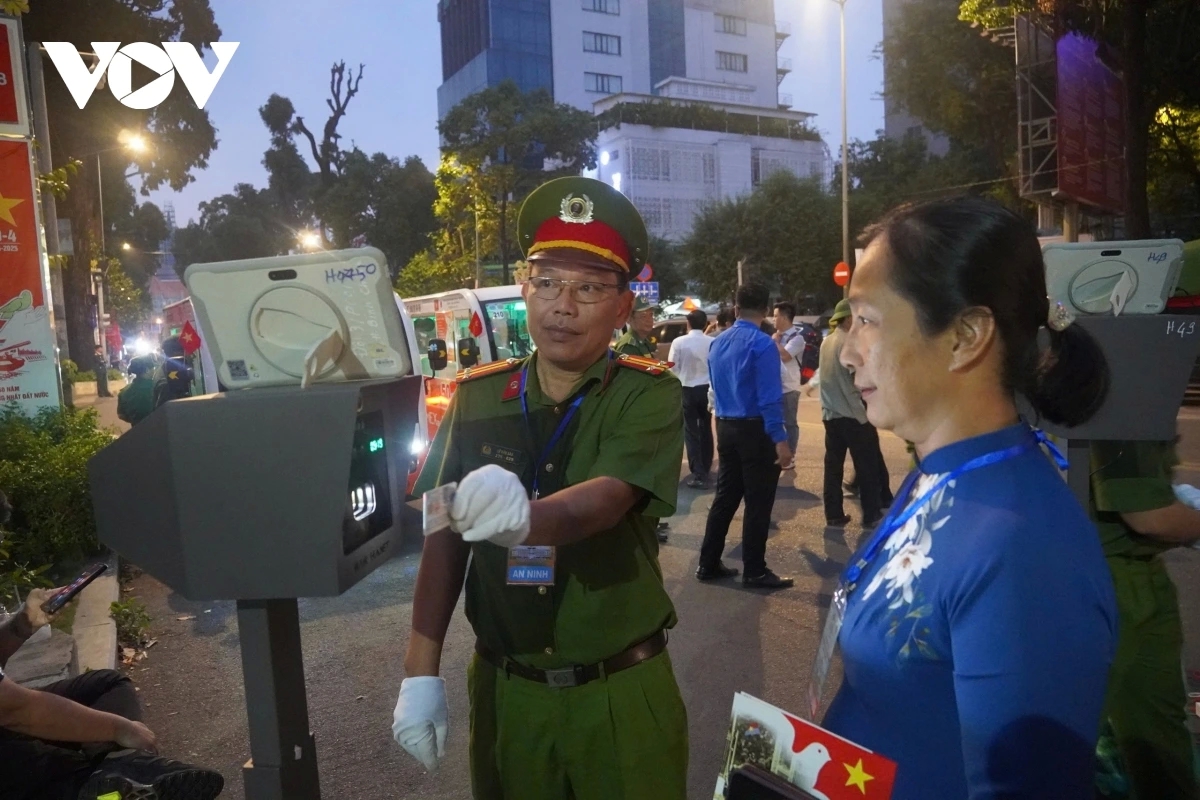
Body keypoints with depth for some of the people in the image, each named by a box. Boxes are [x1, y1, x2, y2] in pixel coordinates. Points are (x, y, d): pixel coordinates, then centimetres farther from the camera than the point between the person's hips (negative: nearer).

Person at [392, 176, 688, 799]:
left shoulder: (648, 395, -11)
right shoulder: (476, 397, -2)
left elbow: (607, 497, -29)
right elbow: (444, 537, 1)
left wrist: (526, 515, -50)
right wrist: (421, 673, -3)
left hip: (621, 693, -2)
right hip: (504, 688, 3)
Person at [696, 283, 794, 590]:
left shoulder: (717, 343, 8)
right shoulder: (762, 344, -15)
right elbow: (769, 397, -20)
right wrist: (780, 440, -19)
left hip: (724, 427, 7)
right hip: (755, 429, -7)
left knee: (725, 497, 15)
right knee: (758, 503, 3)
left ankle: (708, 564, 21)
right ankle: (754, 572, 12)